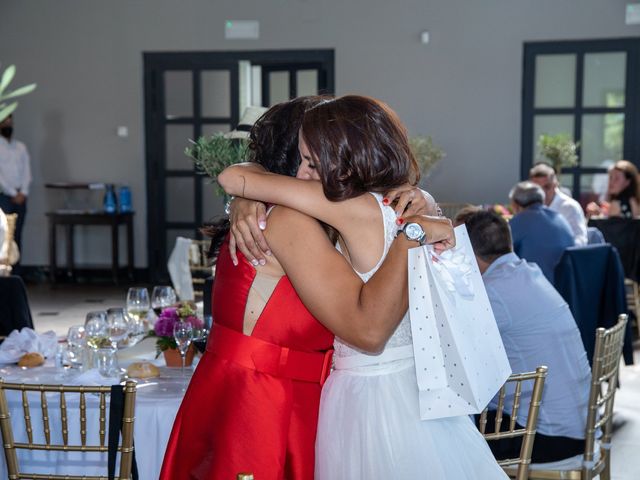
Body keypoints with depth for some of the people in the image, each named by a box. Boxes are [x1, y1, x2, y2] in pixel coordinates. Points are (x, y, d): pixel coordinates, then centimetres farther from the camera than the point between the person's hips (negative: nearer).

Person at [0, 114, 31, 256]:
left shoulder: (21, 147, 14)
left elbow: (27, 171, 8)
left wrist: (23, 193, -6)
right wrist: (13, 194, -13)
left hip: (20, 198, 5)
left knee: (17, 237, 5)